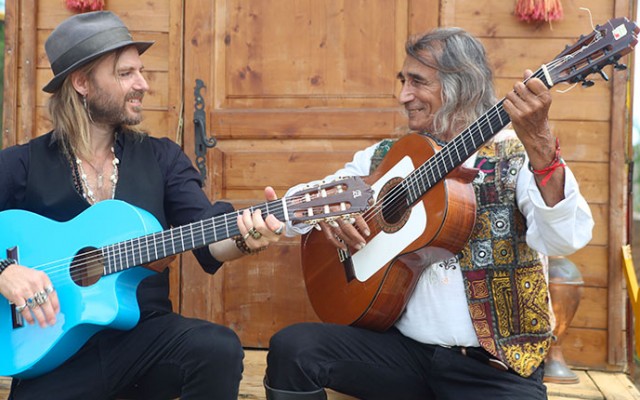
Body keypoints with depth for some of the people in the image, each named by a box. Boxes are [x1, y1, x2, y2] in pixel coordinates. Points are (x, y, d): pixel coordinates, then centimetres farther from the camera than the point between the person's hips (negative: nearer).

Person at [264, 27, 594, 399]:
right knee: (291, 347, -17)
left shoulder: (515, 156, -2)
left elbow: (565, 239, -19)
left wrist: (539, 145, -32)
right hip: (403, 346, 3)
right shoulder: (385, 156, 10)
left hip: (497, 363, -3)